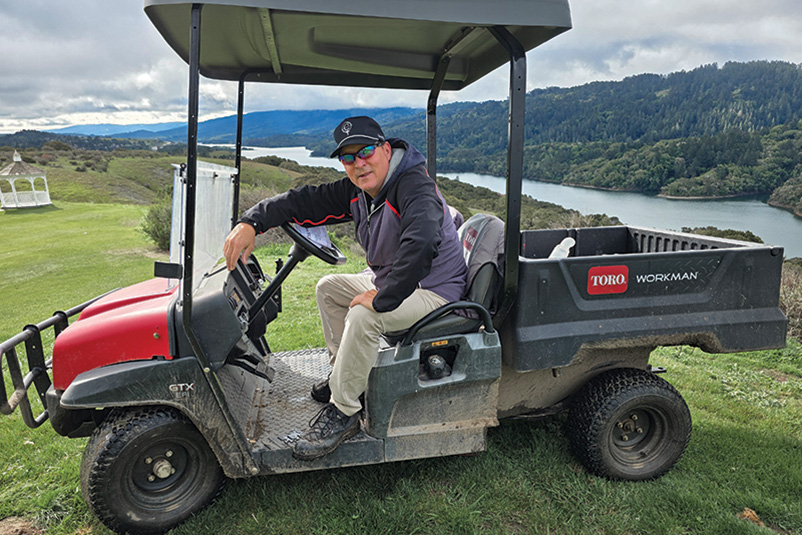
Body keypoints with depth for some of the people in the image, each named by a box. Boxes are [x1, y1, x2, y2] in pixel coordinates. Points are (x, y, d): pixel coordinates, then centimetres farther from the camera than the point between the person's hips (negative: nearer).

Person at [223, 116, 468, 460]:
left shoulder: (415, 187, -27)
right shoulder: (357, 190, 0)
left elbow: (421, 244, -45)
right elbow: (303, 201, -3)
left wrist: (382, 298, -38)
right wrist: (251, 222, -18)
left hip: (434, 289, -9)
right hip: (390, 281, 9)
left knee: (363, 315, -30)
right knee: (328, 288, 16)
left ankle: (342, 413, -13)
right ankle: (344, 374, 21)